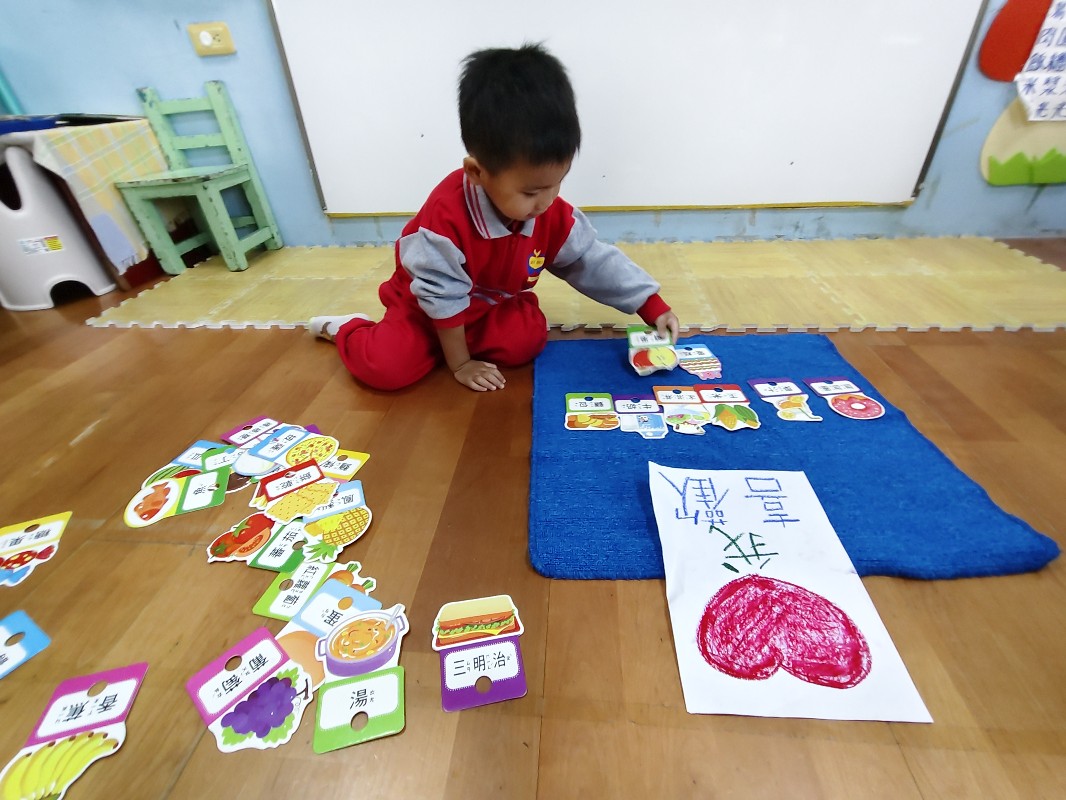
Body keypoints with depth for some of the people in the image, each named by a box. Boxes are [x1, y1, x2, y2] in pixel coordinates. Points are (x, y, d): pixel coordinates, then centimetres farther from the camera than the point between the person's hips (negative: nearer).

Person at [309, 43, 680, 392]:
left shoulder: (555, 214, -15)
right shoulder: (447, 215, -33)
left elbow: (596, 261, -7)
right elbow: (442, 296, -24)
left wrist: (653, 307, -13)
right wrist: (460, 363, -17)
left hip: (497, 306, 5)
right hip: (426, 305, -5)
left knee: (527, 341, -22)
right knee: (387, 367, -23)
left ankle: (437, 339, 2)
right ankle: (350, 328, 13)